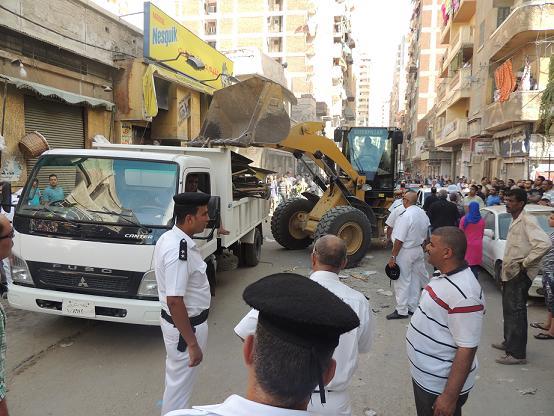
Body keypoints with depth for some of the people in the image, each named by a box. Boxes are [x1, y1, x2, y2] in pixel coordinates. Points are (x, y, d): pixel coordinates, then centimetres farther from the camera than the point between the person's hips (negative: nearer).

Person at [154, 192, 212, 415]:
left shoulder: (169, 237, 1)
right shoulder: (178, 250, -30)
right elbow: (174, 301, -31)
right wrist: (192, 343, -25)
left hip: (175, 321, 10)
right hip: (186, 326, -10)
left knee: (176, 378, 28)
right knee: (180, 383, 10)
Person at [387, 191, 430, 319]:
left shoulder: (406, 216, -21)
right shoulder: (423, 214, 5)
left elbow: (399, 240, -22)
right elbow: (425, 236, 13)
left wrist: (393, 256, -16)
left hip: (405, 251, -8)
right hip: (418, 250, 9)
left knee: (402, 281, 1)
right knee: (414, 279, 16)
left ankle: (401, 311, 8)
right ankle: (412, 308, 26)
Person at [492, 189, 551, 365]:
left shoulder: (527, 221, -16)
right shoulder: (515, 221, 14)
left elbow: (545, 243, -29)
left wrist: (525, 263, -22)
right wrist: (506, 267, 12)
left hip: (519, 275, -10)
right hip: (510, 273, 10)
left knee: (515, 312, -6)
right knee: (509, 309, 18)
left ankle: (517, 353, 1)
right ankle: (509, 342, 33)